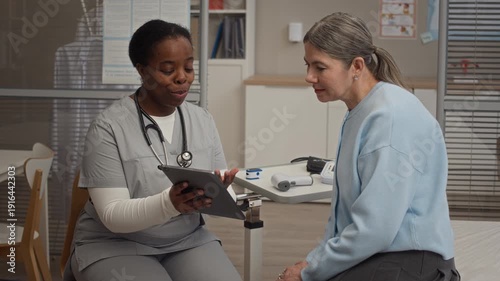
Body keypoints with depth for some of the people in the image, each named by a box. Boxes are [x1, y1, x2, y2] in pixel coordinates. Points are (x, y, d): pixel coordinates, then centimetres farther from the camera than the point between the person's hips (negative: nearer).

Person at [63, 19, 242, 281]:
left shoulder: (202, 120, 3)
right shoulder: (108, 127, -12)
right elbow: (112, 214, -17)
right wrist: (170, 203, -35)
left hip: (188, 240, 4)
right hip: (115, 246, -4)